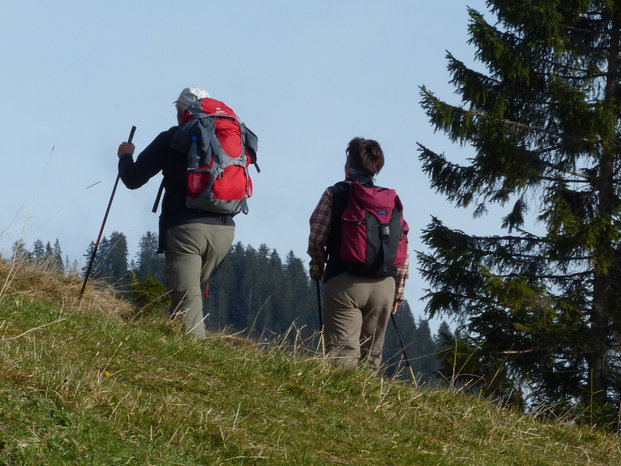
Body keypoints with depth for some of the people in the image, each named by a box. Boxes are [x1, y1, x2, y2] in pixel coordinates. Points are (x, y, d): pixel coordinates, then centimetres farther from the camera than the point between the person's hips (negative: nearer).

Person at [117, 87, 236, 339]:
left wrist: (126, 155, 26)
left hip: (185, 227, -5)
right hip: (224, 229, 5)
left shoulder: (171, 139, 2)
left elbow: (133, 179, 3)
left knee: (186, 299, -8)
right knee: (195, 292, 18)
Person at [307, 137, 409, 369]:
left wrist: (317, 269, 17)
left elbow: (316, 238, -1)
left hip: (345, 282, -3)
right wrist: (398, 291, 16)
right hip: (384, 285, 3)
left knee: (342, 354, -10)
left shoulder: (335, 193, 2)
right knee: (371, 356, 8)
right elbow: (403, 252, 8)